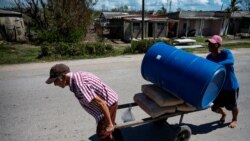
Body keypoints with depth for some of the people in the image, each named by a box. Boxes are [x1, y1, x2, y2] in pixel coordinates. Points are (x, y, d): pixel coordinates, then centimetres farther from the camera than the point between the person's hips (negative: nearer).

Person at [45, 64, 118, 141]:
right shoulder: (77, 76, 1)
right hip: (109, 102, 9)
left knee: (101, 133, 3)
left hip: (109, 104, -9)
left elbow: (101, 102, -31)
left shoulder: (79, 84, -29)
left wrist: (109, 124, -24)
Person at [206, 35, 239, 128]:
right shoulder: (209, 58, -7)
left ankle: (234, 120, 49)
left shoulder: (226, 53, -22)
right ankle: (223, 114, 47)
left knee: (232, 106, 14)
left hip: (231, 86, -4)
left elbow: (230, 61, -45)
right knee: (215, 107, 9)